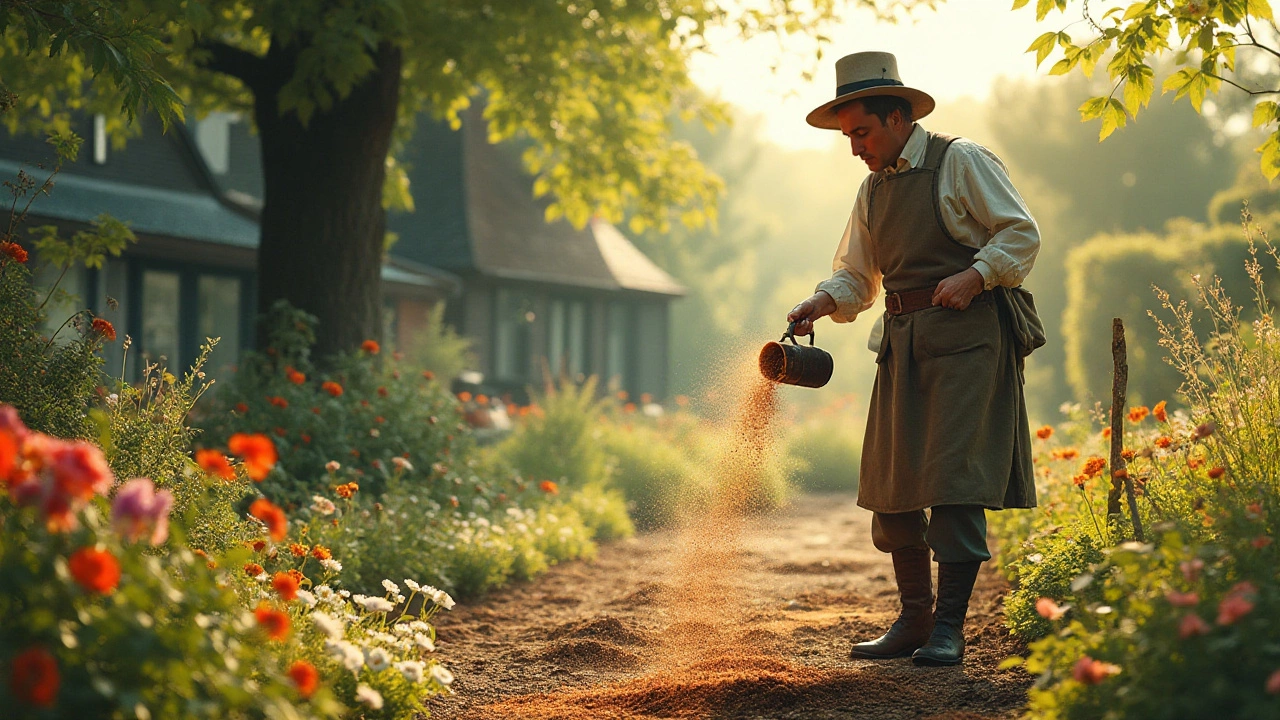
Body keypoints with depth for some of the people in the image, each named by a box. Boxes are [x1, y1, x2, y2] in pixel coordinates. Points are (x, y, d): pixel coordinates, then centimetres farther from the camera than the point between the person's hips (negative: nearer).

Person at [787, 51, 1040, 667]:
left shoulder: (961, 162, -2)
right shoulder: (872, 190, 18)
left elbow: (1021, 233, -3)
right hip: (902, 340, 7)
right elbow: (856, 276, 19)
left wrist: (974, 275, -18)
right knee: (892, 483, 4)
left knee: (953, 476, -12)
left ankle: (949, 627, -9)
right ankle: (913, 620, 16)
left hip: (965, 335, -7)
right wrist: (823, 302, -1)